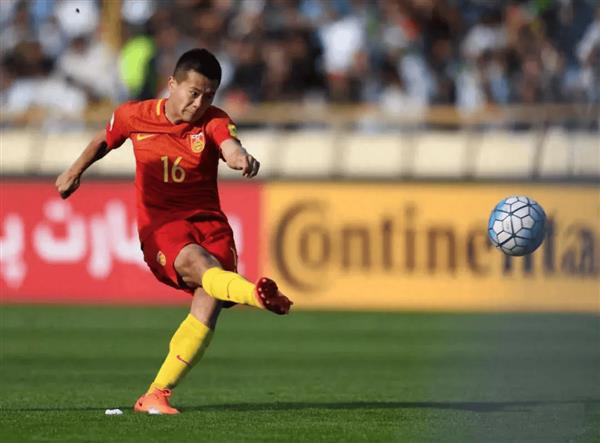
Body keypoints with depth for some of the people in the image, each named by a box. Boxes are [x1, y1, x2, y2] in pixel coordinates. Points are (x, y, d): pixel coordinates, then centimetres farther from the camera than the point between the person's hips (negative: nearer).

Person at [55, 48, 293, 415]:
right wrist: (76, 171, 29)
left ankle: (156, 395, -11)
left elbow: (231, 147, -29)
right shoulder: (135, 116, 2)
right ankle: (257, 294, -70)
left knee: (208, 305, -21)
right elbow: (105, 139, 26)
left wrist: (241, 158, -51)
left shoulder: (213, 122, -5)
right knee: (201, 264, -34)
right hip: (161, 225, -1)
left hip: (209, 222, 1)